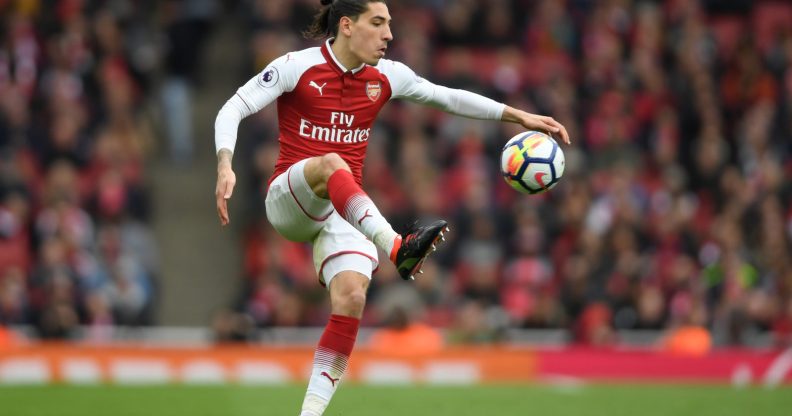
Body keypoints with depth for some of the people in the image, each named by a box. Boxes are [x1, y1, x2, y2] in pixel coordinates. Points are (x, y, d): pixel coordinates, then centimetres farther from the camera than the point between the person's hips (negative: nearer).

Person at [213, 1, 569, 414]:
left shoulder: (386, 77, 8)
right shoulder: (296, 67, -6)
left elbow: (449, 98, 16)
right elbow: (231, 111, -10)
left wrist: (520, 116, 10)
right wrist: (225, 167, -27)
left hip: (345, 212, 4)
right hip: (288, 201, -4)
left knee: (351, 297, -22)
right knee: (331, 165, -38)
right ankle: (398, 248, -58)